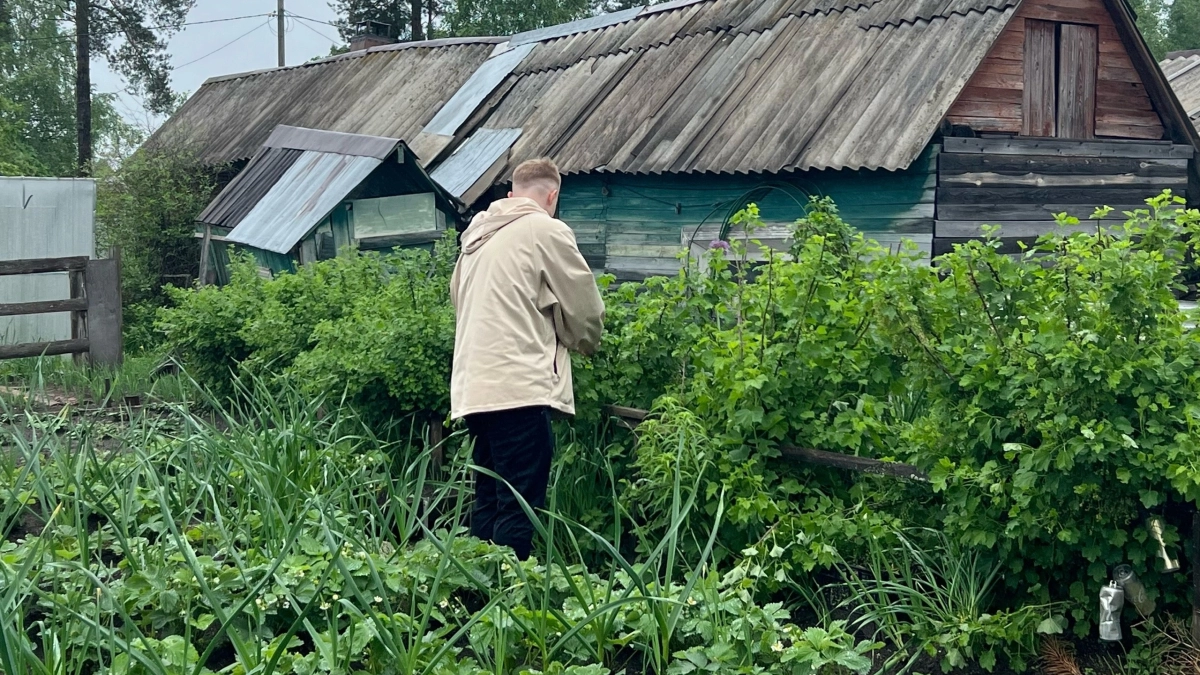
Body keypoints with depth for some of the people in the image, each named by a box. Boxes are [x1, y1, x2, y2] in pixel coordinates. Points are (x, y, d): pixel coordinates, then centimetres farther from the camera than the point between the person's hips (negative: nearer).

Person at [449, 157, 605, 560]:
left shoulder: (478, 233, 18)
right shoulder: (546, 231, -2)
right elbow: (585, 309, 1)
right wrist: (585, 342, 22)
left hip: (473, 387, 8)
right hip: (519, 389, -7)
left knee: (488, 504, 13)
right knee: (519, 511, -7)